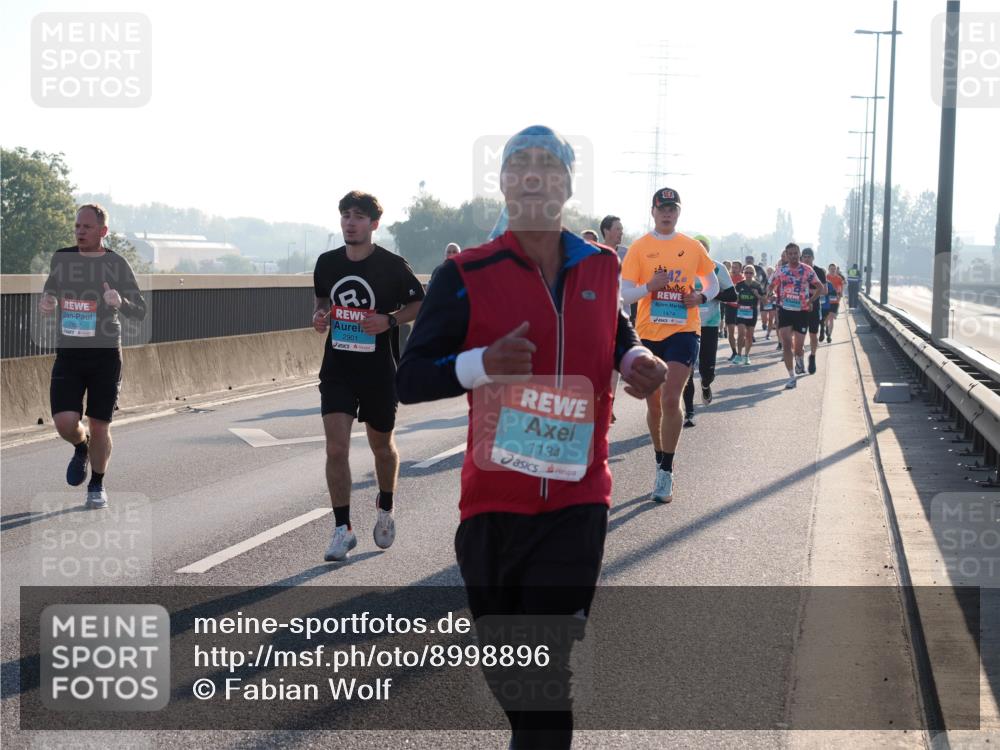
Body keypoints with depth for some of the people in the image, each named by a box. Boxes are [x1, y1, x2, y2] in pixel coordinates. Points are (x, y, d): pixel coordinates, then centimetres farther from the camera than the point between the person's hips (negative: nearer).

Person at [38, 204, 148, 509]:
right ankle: (81, 447, 25)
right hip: (68, 354, 2)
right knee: (65, 422, -12)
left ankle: (97, 485, 25)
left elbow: (140, 312, -5)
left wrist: (120, 302, -27)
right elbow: (49, 294, 20)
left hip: (106, 356, -2)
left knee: (99, 426, 2)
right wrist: (46, 304, -4)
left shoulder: (117, 264, -5)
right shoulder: (61, 259, 5)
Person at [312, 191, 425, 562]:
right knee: (336, 448, -11)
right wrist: (320, 315, -2)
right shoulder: (327, 263, 2)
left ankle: (385, 509, 41)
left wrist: (389, 320, -16)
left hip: (380, 371, -2)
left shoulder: (393, 266, -9)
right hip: (337, 368, 2)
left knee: (381, 446, 14)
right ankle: (342, 529, -3)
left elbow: (419, 304, 1)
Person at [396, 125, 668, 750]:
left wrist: (636, 360, 2)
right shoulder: (467, 277, -6)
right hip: (494, 502, 0)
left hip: (577, 503, 0)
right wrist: (483, 364, -23)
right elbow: (410, 380, -6)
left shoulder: (601, 269, 5)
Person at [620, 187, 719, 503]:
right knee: (653, 404, 10)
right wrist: (649, 287, -21)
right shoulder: (639, 248, 2)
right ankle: (661, 462, 29)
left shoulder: (693, 247, 5)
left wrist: (701, 296, -5)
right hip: (647, 333, 1)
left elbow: (712, 282, 16)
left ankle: (666, 471, -7)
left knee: (670, 399, -15)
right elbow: (625, 293, -2)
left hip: (683, 331, -1)